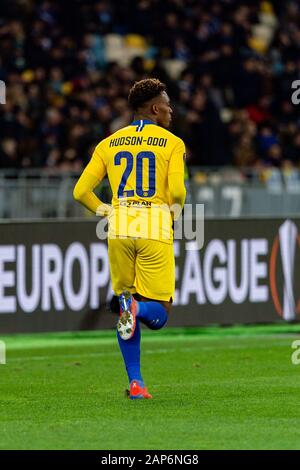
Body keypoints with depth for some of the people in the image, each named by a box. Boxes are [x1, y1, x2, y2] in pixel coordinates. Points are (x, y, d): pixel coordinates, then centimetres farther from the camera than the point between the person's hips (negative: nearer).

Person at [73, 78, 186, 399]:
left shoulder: (109, 144, 12)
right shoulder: (172, 144, 1)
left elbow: (81, 191, 5)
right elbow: (177, 191, -12)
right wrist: (174, 212, 8)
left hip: (120, 229, 3)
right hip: (155, 229, -3)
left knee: (126, 308, 15)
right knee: (158, 316, 5)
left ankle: (135, 382, 5)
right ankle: (140, 309, -31)